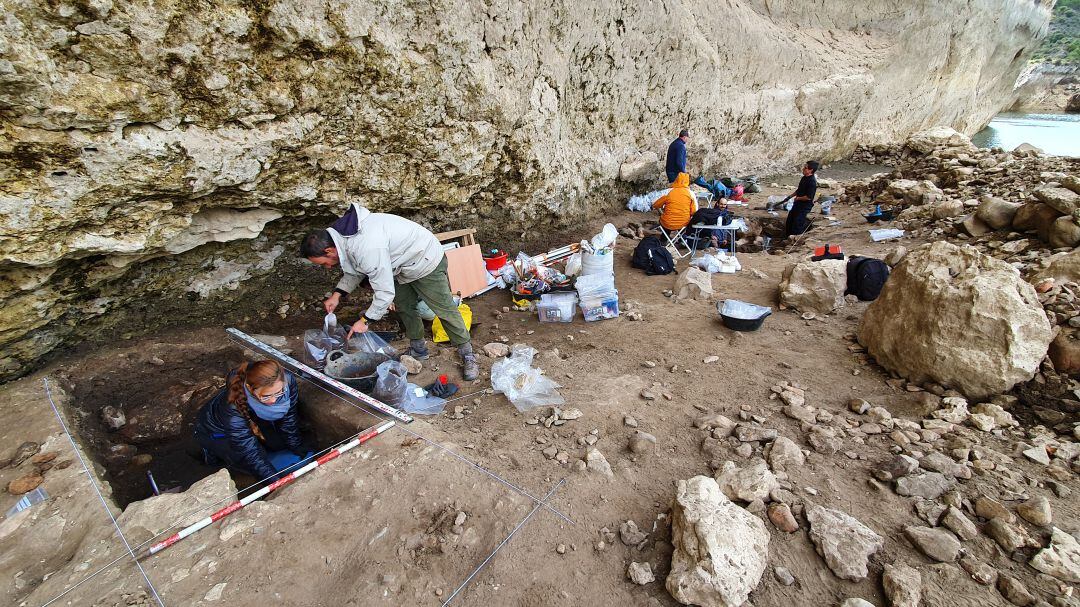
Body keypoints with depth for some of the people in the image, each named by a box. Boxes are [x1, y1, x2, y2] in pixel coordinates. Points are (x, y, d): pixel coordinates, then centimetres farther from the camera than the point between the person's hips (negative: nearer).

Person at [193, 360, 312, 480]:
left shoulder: (287, 381, -33)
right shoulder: (233, 406, -42)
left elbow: (289, 421, -15)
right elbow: (250, 452, -33)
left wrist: (302, 453, -11)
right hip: (216, 432, -4)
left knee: (281, 443, -9)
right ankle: (215, 453, 6)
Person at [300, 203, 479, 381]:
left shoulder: (367, 249, -38)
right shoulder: (341, 234, -6)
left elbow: (385, 292, -31)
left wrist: (365, 320, -18)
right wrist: (337, 294, 0)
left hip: (426, 261, -9)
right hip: (404, 263, 10)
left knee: (444, 309, -4)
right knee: (403, 306, 17)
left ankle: (468, 354, 9)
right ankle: (418, 348, 33)